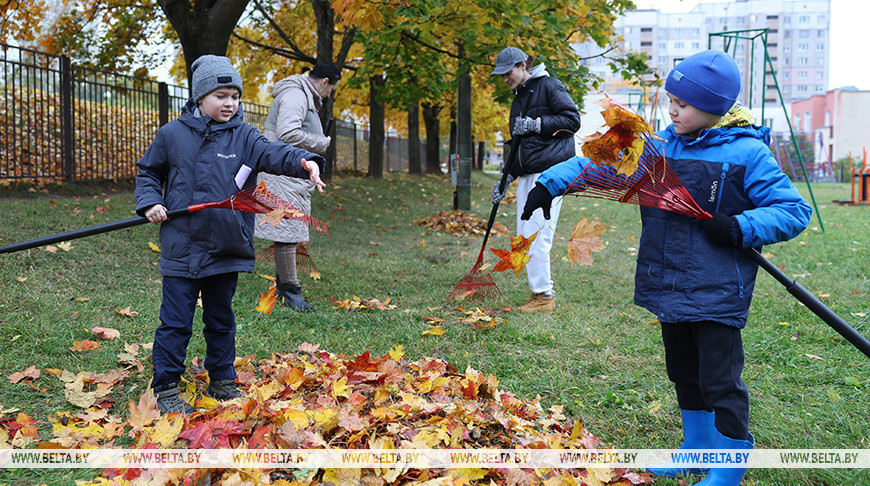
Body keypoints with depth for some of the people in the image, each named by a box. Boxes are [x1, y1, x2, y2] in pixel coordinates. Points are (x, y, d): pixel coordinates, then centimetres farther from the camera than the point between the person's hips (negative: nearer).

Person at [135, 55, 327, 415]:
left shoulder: (244, 138, 2)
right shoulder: (172, 135, 2)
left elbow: (273, 153, -16)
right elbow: (148, 172, 15)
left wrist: (304, 162, -35)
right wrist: (150, 203, -2)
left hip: (227, 249, 2)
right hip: (182, 249, -2)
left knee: (221, 321, 16)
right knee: (175, 322, 2)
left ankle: (222, 382, 30)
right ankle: (166, 388, 13)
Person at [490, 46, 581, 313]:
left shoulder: (549, 86, -2)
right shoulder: (518, 99, 22)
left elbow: (572, 119, -10)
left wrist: (536, 124, -14)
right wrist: (506, 177, 18)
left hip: (549, 172, -9)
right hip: (527, 174, 9)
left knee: (537, 236, -11)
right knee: (524, 237, 6)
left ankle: (544, 296, -4)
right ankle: (539, 292, 13)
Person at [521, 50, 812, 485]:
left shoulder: (747, 154, -10)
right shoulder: (660, 147, 5)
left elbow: (795, 211, -9)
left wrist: (741, 228, -22)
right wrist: (549, 183, -1)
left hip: (717, 293, -6)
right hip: (669, 287, 6)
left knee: (719, 381, 0)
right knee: (683, 371, 20)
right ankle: (698, 448, 38)